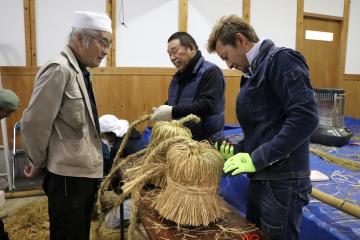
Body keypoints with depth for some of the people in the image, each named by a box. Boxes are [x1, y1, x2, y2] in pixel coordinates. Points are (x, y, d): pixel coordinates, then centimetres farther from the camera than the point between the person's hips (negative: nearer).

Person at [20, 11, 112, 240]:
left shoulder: (79, 70, 10)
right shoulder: (59, 70, -18)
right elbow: (34, 123, -19)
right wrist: (39, 164, -5)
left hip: (85, 171, 9)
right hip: (68, 175, -8)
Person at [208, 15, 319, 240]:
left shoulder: (282, 59, -11)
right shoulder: (253, 73, 15)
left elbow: (306, 117, -22)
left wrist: (257, 158, -20)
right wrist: (237, 150, 5)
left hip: (282, 180, -9)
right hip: (260, 178, 9)